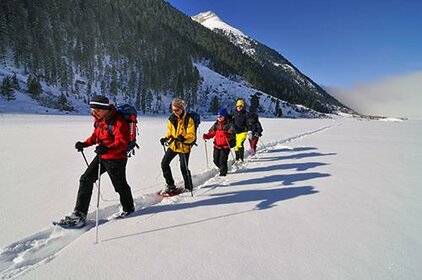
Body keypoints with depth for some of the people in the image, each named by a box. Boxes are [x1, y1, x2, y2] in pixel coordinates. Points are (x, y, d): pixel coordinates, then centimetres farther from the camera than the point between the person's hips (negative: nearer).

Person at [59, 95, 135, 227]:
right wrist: (85, 144, 7)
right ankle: (80, 214, 14)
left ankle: (128, 208, 36)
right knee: (86, 180, 4)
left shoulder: (118, 122, -23)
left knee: (120, 185, 9)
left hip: (116, 159, -8)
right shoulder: (99, 119, 4)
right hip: (102, 156, 8)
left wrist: (108, 149, -44)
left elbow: (122, 143, -29)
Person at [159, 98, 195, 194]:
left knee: (184, 168, -2)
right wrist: (166, 138, 1)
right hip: (173, 145, 6)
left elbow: (192, 136, -18)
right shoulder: (171, 119, 3)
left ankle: (188, 187, 21)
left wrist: (184, 139, -37)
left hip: (184, 147, -6)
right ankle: (170, 185, 22)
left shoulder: (188, 120, -15)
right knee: (164, 164, 5)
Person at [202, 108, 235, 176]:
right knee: (216, 160, 10)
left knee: (222, 160, -7)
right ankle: (222, 168, 37)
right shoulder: (216, 125, 9)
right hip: (217, 145, 6)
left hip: (225, 146, -5)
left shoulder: (229, 125, -7)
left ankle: (223, 172, 15)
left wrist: (226, 134, -36)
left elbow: (232, 135, -17)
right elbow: (212, 133, 14)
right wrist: (206, 136, -4)